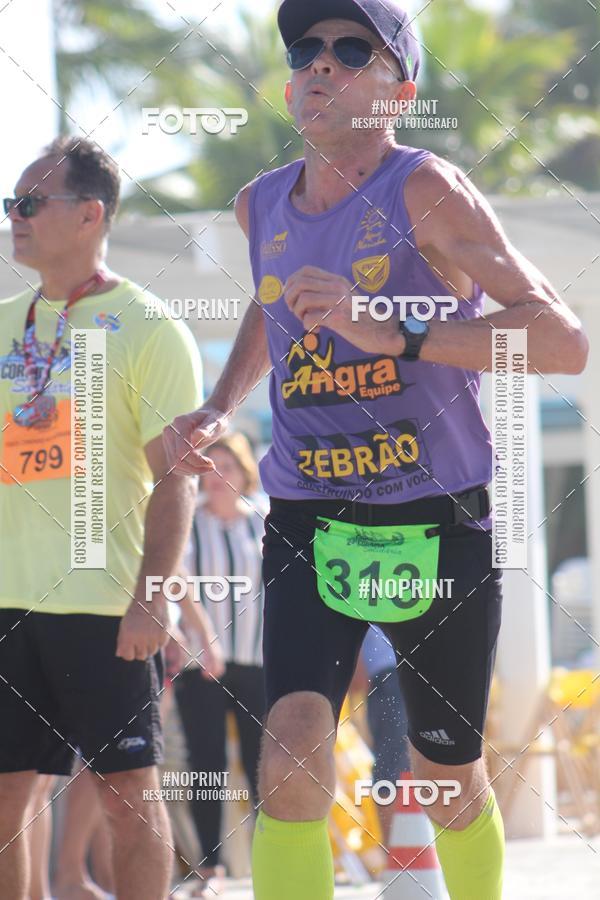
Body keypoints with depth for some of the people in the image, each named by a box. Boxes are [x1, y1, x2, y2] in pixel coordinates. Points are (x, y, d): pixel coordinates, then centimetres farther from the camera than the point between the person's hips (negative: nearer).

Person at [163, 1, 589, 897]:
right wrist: (219, 408, 14)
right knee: (291, 766, -18)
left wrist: (392, 333, -32)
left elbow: (564, 340, -23)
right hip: (309, 520, 3)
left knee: (451, 784, 12)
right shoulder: (263, 206, 6)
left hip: (437, 524, -3)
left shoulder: (427, 192, -13)